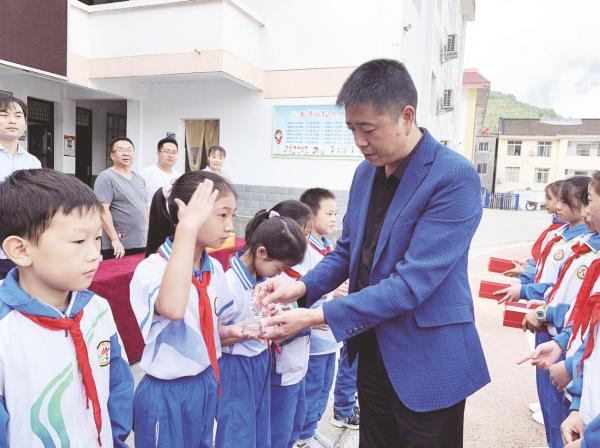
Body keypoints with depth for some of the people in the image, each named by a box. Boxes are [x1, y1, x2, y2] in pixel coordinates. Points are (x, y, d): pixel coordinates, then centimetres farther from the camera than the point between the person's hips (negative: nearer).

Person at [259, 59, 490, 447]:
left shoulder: (455, 177, -21)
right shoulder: (365, 172, 3)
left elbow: (412, 282, -26)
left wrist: (316, 317, -26)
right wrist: (304, 287, -7)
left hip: (427, 363, -6)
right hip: (371, 352, 7)